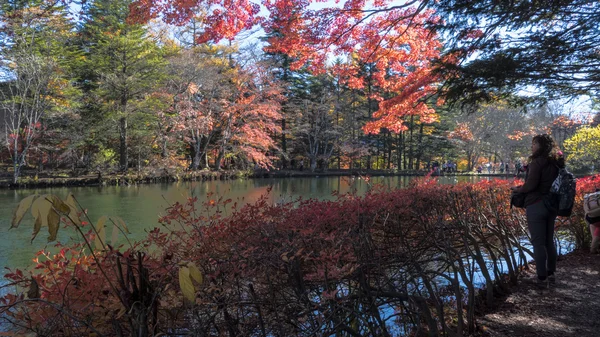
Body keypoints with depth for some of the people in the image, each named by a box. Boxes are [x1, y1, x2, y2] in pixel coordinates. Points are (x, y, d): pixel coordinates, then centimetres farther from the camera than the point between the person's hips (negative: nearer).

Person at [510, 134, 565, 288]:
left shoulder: (537, 162, -15)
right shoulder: (556, 163, 10)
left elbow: (530, 185, -20)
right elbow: (553, 183, 17)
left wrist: (518, 189, -1)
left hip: (536, 205, -8)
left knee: (538, 242, -2)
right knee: (549, 241, 16)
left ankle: (542, 278, 2)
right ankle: (550, 274, 25)